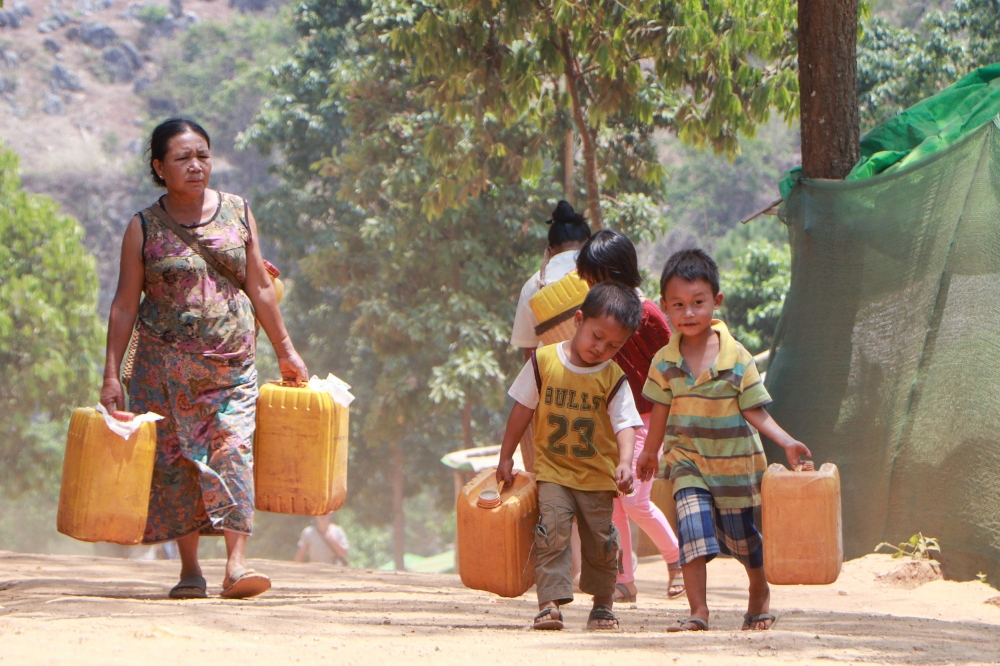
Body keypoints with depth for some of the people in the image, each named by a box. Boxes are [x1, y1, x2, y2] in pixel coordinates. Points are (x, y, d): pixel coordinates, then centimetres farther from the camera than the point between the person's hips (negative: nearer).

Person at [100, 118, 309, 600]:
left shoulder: (238, 213, 7)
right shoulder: (144, 229, 1)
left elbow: (259, 288, 13)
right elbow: (125, 304, 2)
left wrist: (285, 351, 14)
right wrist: (112, 374, -3)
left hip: (231, 362, 1)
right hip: (165, 365, -1)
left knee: (233, 451, -14)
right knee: (174, 460, 0)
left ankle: (236, 563, -21)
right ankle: (189, 569, 9)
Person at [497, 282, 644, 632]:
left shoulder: (613, 379, -6)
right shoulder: (543, 361, -6)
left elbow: (625, 424, -14)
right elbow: (522, 409, 3)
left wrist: (625, 462, -33)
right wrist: (506, 457, 6)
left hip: (598, 476, 1)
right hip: (552, 471, -1)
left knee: (600, 540, 6)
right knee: (552, 534, -15)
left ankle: (602, 604, 22)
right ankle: (550, 603, -17)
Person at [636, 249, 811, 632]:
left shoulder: (737, 357, -12)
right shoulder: (665, 362, -6)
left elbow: (753, 411, -7)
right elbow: (661, 410, 9)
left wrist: (786, 443, -18)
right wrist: (650, 453, 20)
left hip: (734, 462, -1)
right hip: (688, 460, 1)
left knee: (743, 535, 14)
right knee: (693, 529, -18)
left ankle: (760, 594, 41)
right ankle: (698, 611, -13)